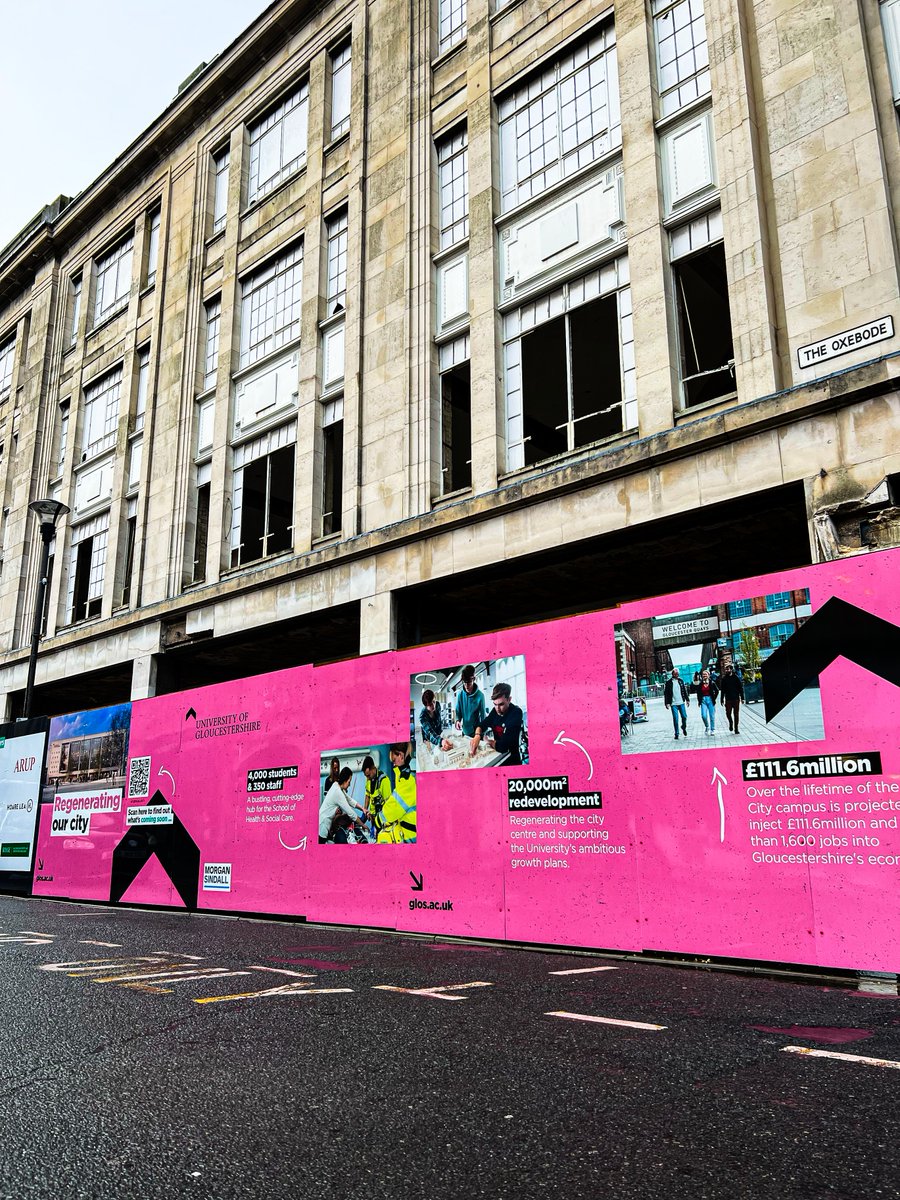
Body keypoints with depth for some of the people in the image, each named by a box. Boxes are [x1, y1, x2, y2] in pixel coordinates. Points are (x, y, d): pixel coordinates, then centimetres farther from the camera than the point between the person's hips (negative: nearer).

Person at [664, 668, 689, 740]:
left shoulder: (681, 680, 7)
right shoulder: (668, 682, -4)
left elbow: (684, 690, 14)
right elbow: (665, 693, -3)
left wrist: (687, 699, 12)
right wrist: (667, 703, -8)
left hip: (681, 702, 3)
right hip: (673, 704, -3)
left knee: (684, 716, 3)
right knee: (675, 719, -3)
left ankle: (684, 727, 32)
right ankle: (676, 734, 6)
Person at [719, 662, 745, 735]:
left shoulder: (736, 677, 0)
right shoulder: (724, 679, 3)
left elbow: (741, 688, 2)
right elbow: (722, 690, 6)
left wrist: (742, 698, -3)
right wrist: (722, 700, 3)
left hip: (736, 699, -1)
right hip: (728, 699, 1)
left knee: (736, 714, 2)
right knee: (728, 713, -5)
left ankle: (736, 728, 11)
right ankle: (731, 722, 25)